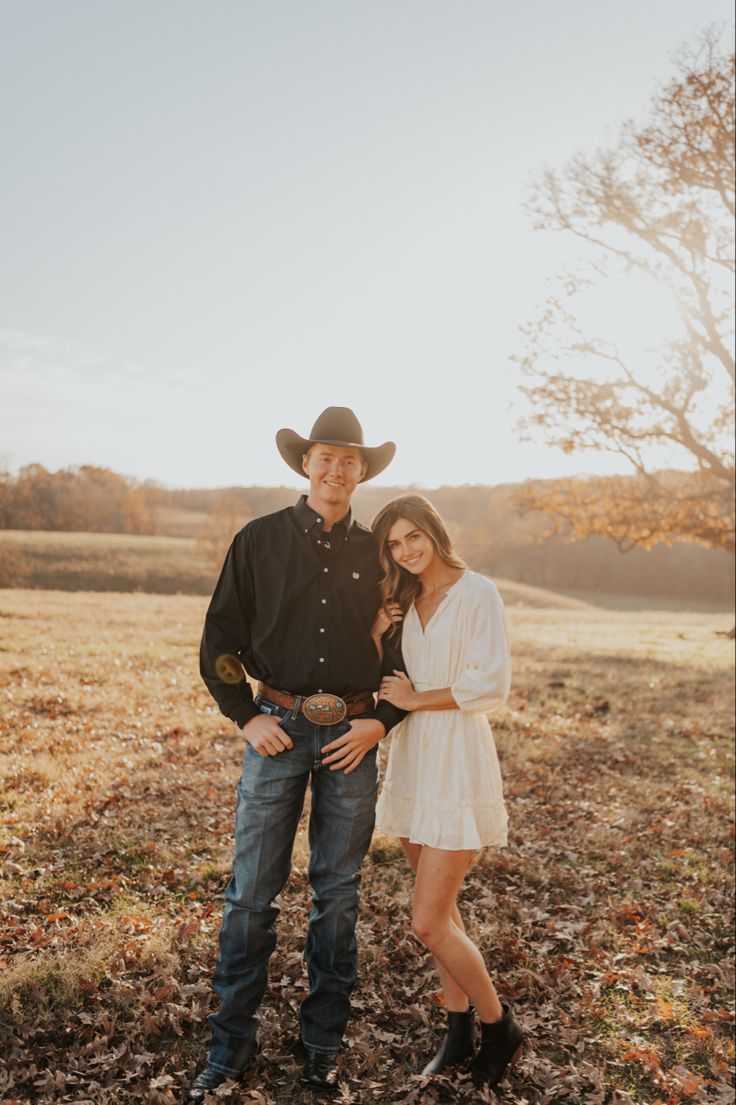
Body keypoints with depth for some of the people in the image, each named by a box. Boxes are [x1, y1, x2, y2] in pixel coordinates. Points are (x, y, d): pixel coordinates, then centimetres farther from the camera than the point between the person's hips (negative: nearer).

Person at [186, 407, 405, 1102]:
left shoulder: (377, 554, 6)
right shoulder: (260, 541, 2)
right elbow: (219, 639, 5)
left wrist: (381, 721, -1)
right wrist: (247, 717, -3)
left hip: (352, 735, 1)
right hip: (277, 729, -1)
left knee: (337, 893, 10)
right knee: (251, 893, 3)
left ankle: (322, 1043, 27)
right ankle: (231, 1046, 21)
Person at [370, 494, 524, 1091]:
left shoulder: (478, 592, -10)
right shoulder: (405, 603, 11)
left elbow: (493, 684, -18)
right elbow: (381, 681, 16)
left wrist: (416, 699, -10)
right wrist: (376, 633, -1)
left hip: (458, 762, -7)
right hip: (412, 758, 7)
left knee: (429, 923, -5)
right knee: (440, 910, 15)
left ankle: (500, 1025, 19)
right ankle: (460, 1029, 32)